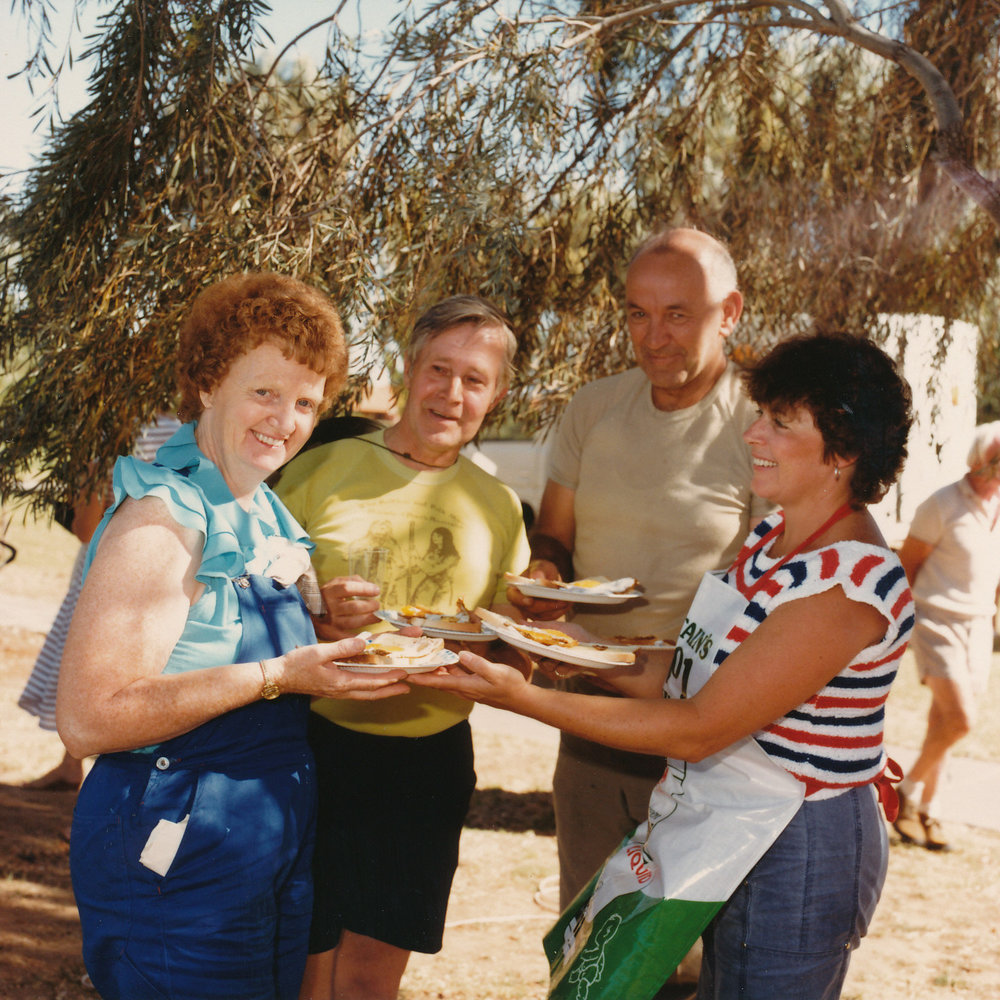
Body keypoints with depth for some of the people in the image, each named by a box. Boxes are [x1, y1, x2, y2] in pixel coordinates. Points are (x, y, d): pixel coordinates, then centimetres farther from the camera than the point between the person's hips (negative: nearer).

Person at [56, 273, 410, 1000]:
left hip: (281, 847, 9)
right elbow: (89, 718, -27)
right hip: (177, 865, -9)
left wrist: (332, 635, 2)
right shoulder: (163, 518, -19)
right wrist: (277, 676, -25)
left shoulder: (265, 516, 8)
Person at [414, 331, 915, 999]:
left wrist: (521, 698, -24)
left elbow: (698, 729, -24)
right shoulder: (773, 540, 6)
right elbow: (674, 674, 7)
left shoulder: (847, 584, -24)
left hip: (799, 855, -8)